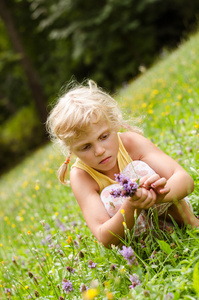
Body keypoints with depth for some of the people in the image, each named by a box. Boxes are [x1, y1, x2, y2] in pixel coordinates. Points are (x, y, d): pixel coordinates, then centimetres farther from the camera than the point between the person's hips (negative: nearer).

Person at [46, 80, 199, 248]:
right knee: (109, 200, -32)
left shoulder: (131, 142, -23)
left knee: (140, 170, -27)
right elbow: (104, 239, -35)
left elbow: (186, 180, -32)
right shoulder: (80, 176, -24)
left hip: (168, 209, 0)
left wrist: (159, 195, -55)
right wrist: (130, 207, -56)